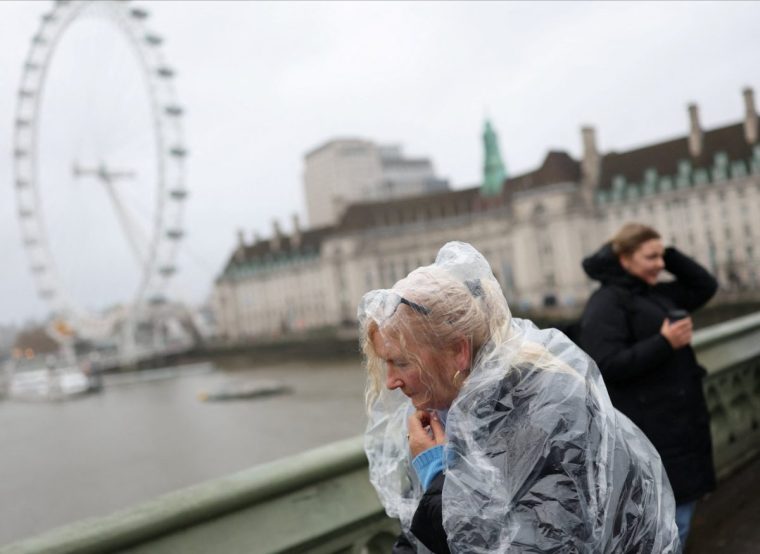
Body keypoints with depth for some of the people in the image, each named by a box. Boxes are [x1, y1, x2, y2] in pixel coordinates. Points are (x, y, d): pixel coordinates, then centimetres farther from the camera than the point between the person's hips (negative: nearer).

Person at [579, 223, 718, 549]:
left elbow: (706, 287, 19)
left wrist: (670, 255, 6)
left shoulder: (657, 295, 13)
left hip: (679, 422, 9)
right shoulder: (606, 304, -14)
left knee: (682, 508, 17)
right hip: (650, 431, -9)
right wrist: (665, 343, -26)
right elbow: (609, 366, -22)